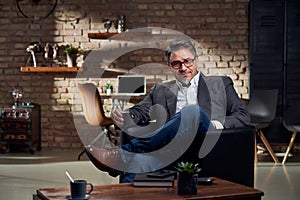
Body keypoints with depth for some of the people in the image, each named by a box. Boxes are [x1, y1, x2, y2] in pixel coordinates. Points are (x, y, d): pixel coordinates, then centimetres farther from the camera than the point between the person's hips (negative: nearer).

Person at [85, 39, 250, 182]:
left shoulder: (221, 84, 24)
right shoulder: (161, 91, 29)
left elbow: (243, 116, 15)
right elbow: (140, 112, 15)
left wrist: (218, 124, -5)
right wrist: (125, 119, -10)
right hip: (173, 152, 2)